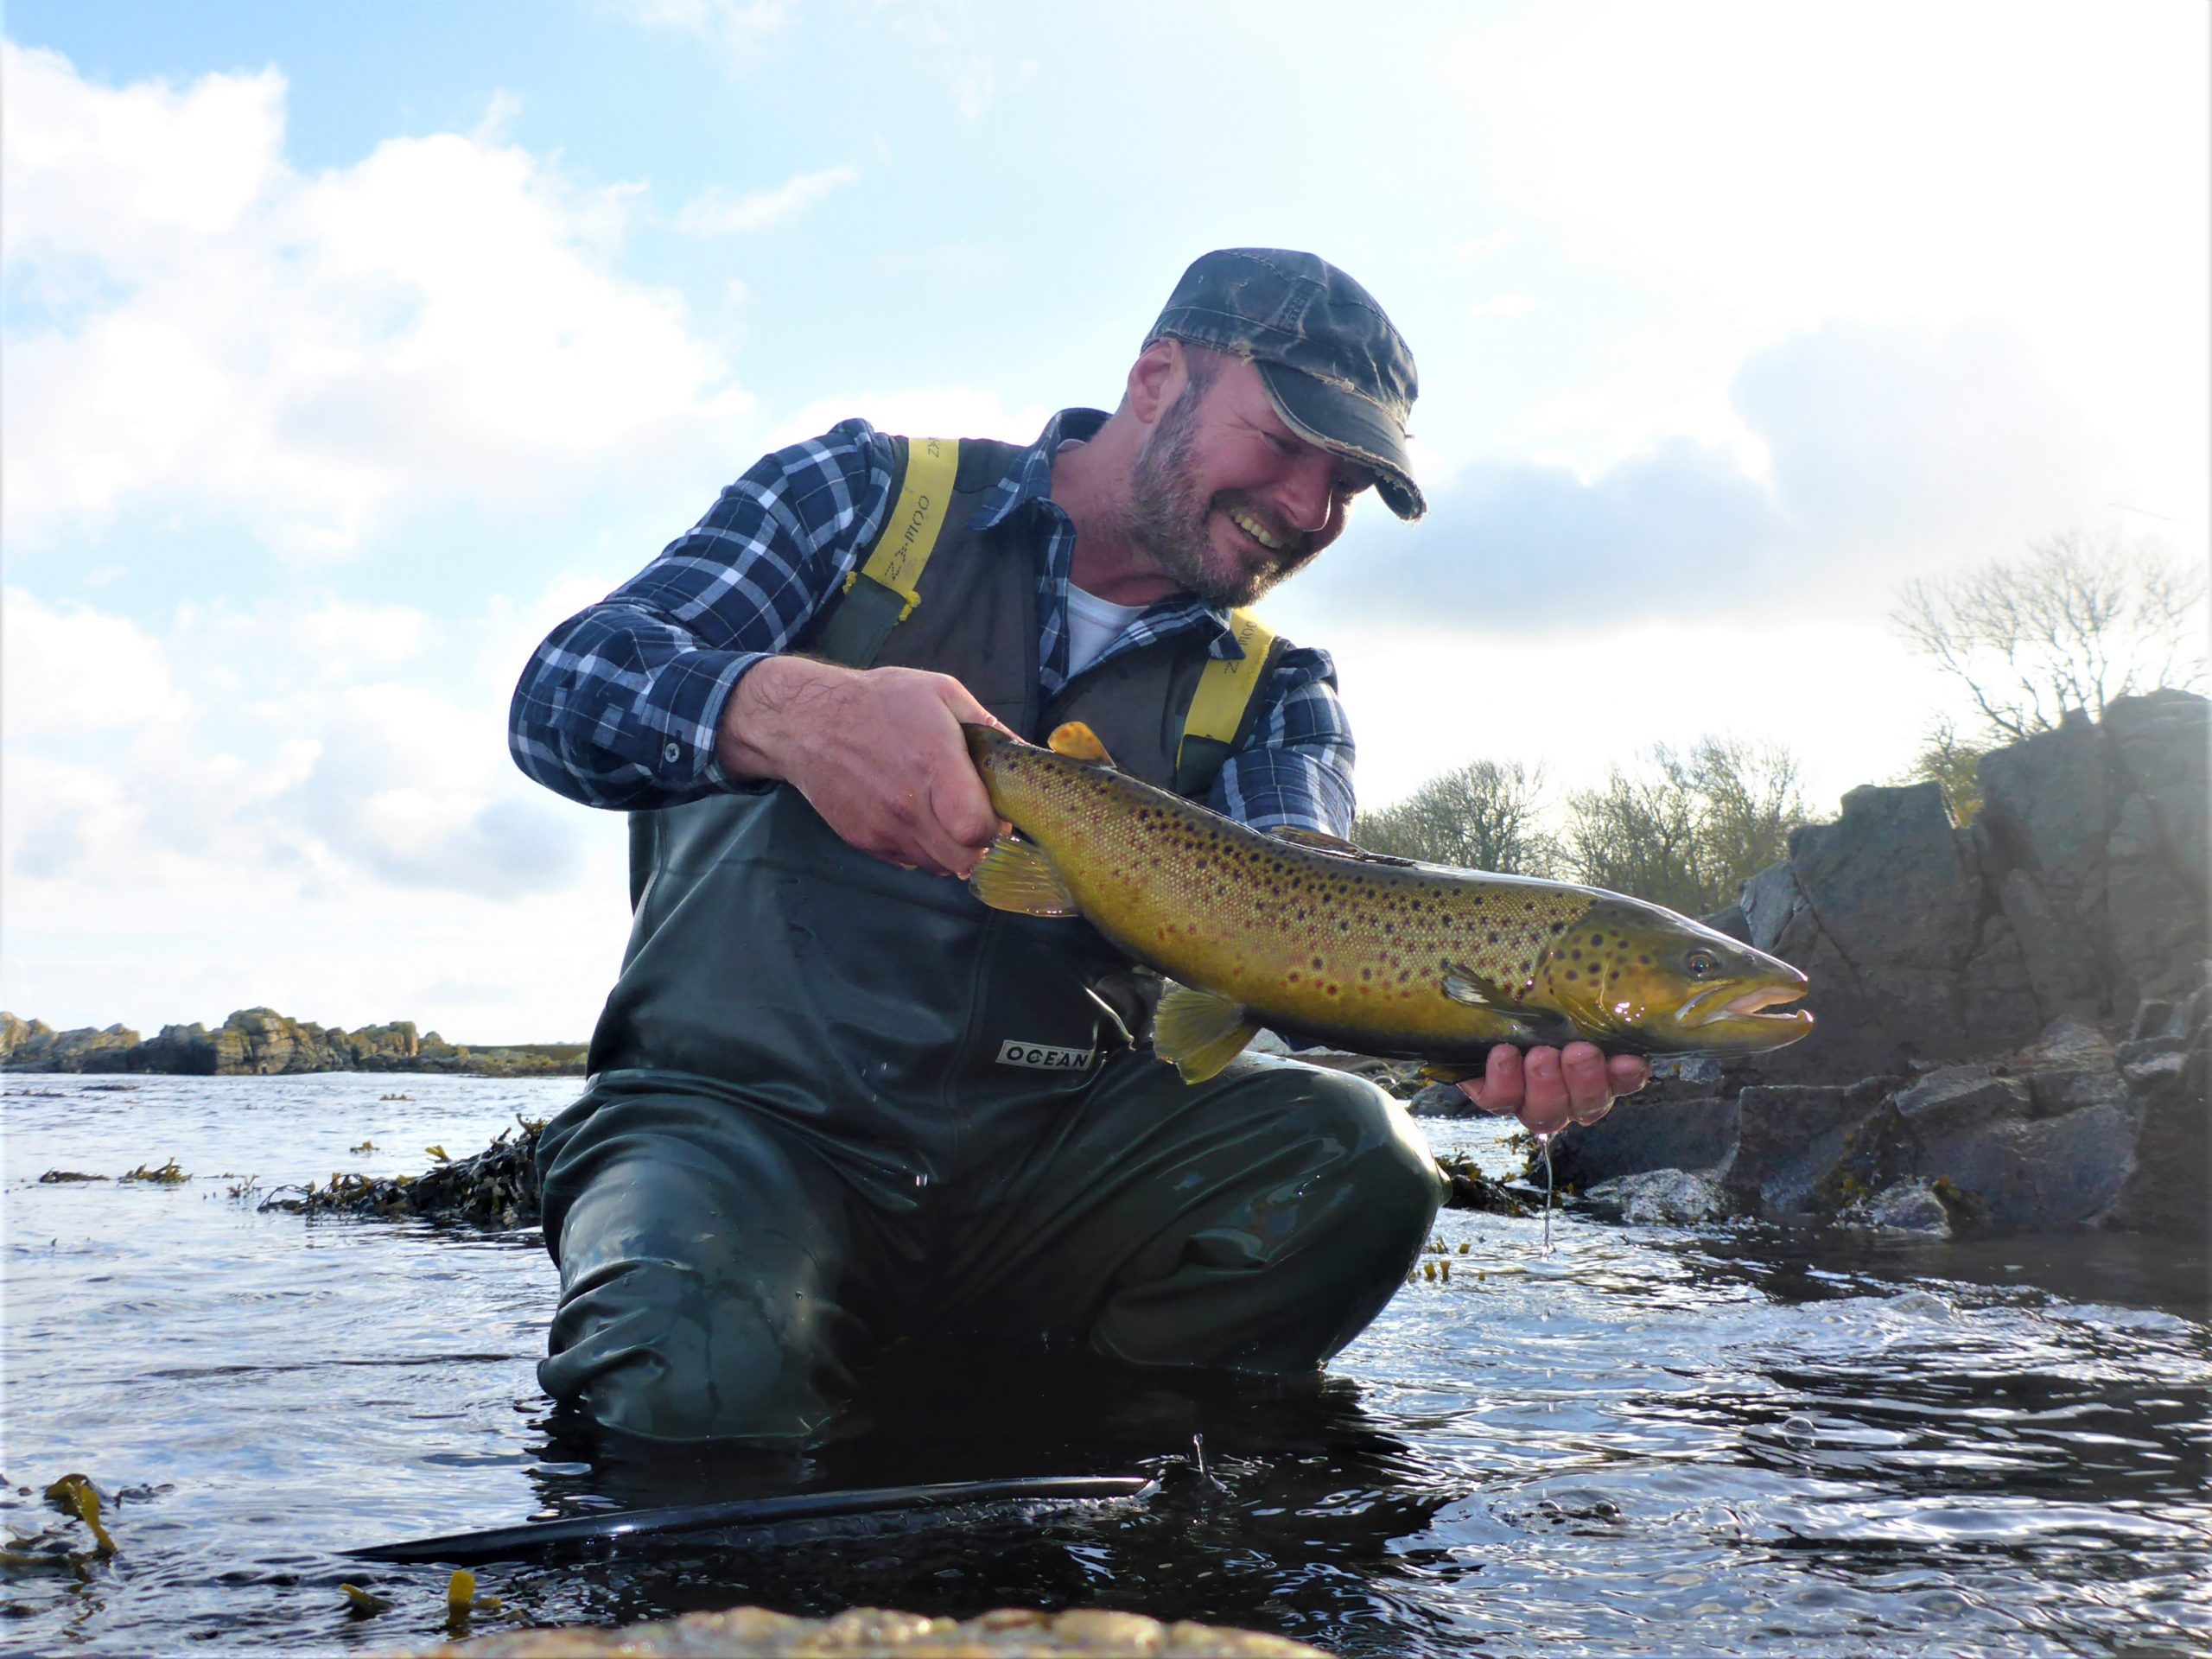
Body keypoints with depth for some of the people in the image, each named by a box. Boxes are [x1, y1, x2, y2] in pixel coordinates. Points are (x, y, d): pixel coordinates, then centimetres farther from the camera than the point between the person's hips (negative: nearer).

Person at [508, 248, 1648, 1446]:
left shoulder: (1269, 696, 13)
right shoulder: (867, 494, 6)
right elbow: (564, 691, -5)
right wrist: (790, 711, -28)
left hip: (1051, 1146, 4)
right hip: (744, 1108, -3)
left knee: (1352, 1152, -23)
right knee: (704, 1369, -35)